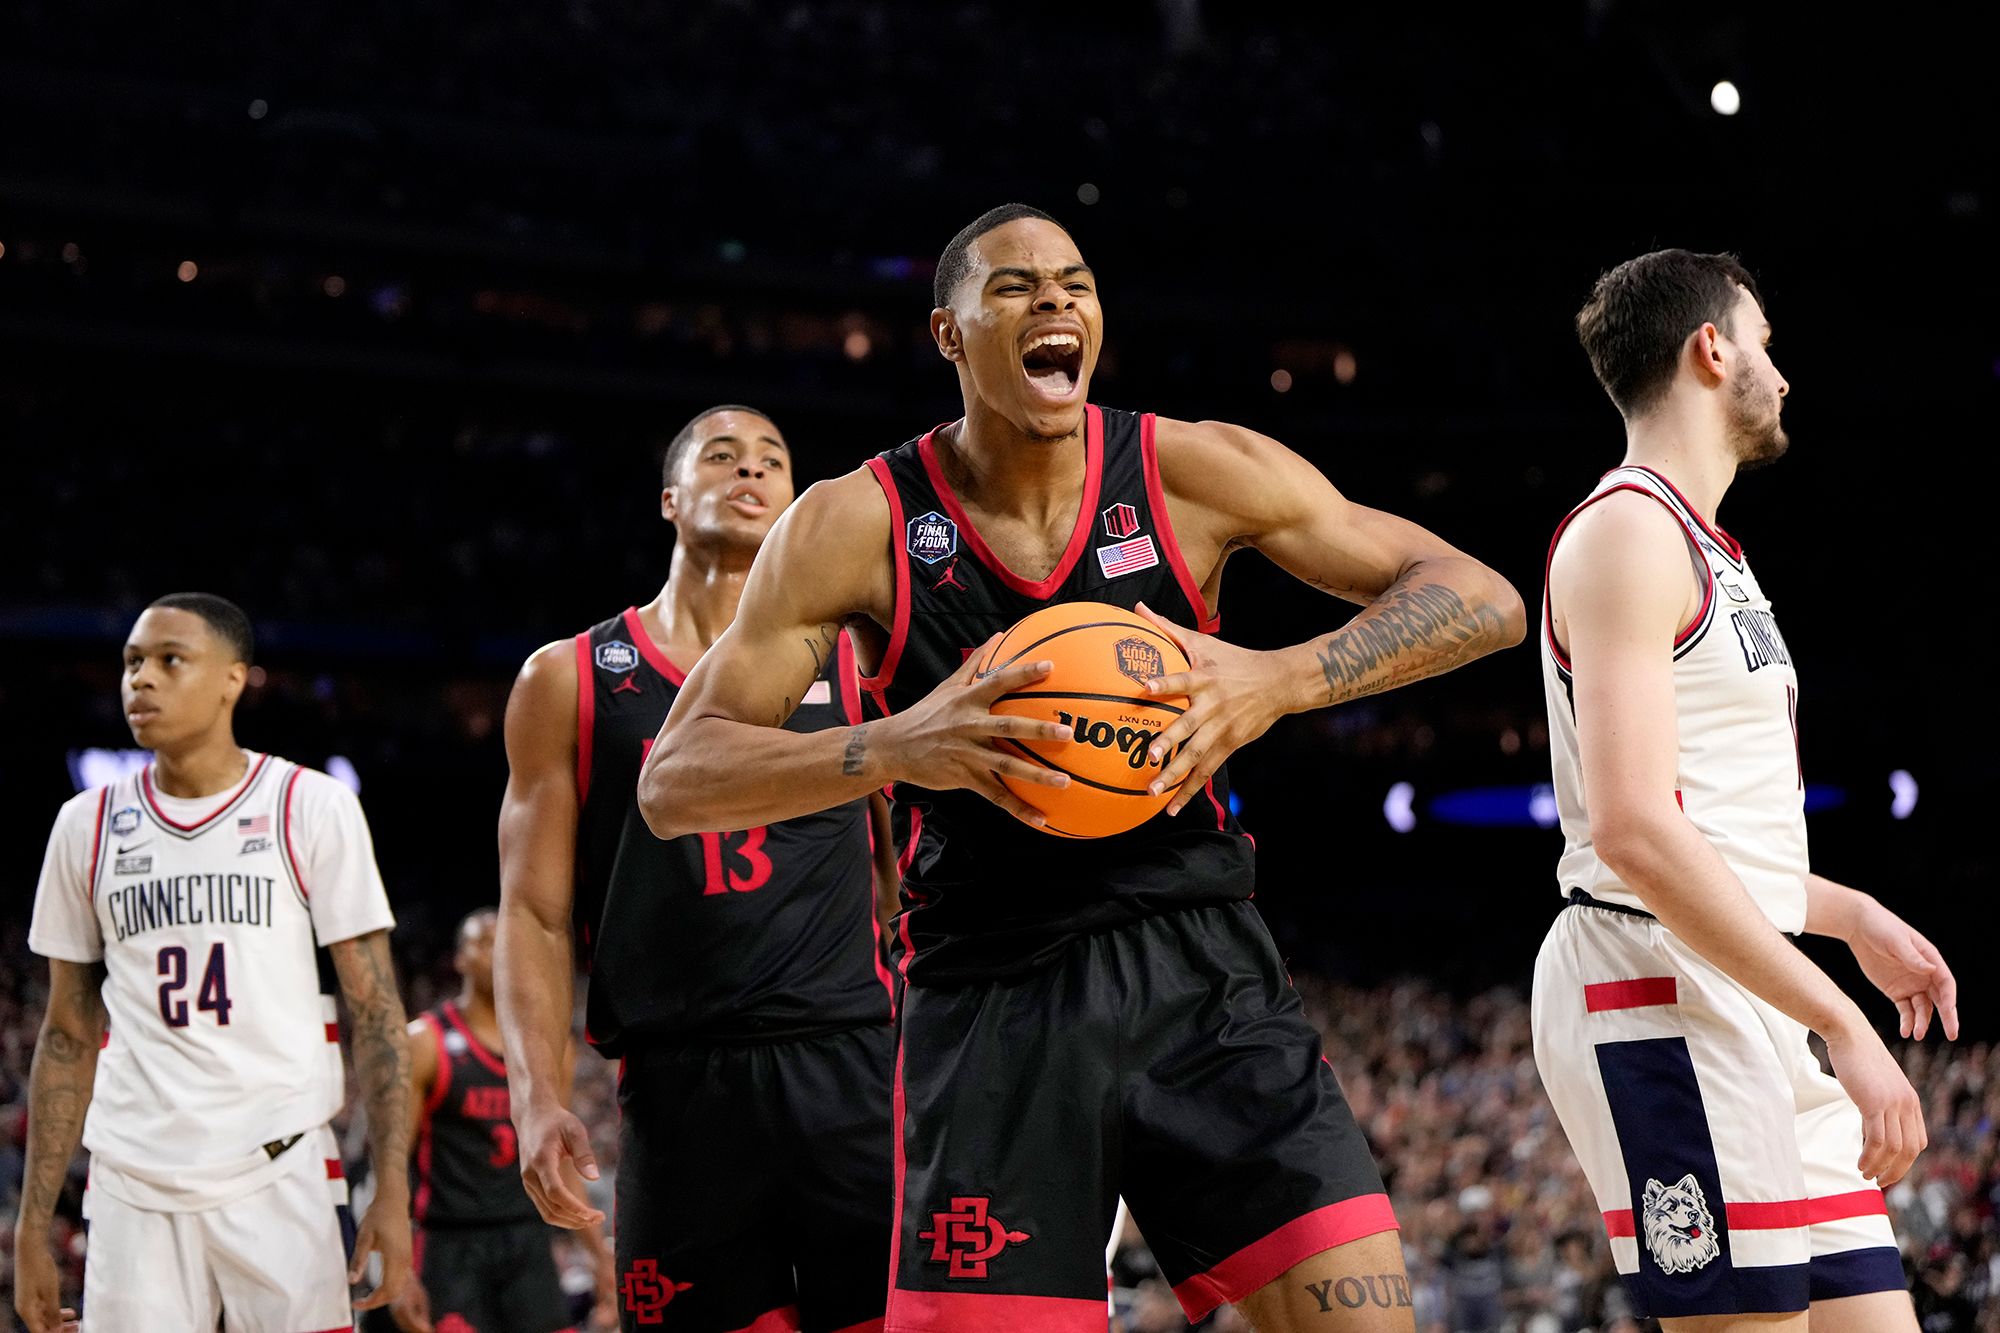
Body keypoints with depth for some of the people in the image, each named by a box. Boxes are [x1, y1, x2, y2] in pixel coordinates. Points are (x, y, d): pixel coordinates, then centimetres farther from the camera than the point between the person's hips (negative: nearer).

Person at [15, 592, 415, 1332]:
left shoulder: (312, 808, 0)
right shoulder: (86, 825, 9)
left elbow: (375, 1009, -1)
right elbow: (69, 1035, 14)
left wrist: (392, 1192, -9)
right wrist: (33, 1226, 9)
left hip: (281, 1178, -3)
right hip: (133, 1187, 3)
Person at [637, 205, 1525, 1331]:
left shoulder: (1193, 474, -1)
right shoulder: (856, 526, -4)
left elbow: (1482, 602, -1)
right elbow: (674, 782, -6)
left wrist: (1283, 680, -19)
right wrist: (892, 747, -24)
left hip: (1203, 972, 1)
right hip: (991, 996, -1)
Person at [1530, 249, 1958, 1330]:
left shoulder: (1702, 549, 23)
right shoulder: (1627, 530, -9)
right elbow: (1636, 834, -20)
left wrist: (1850, 915, 23)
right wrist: (1840, 1021, -21)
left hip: (1749, 1003, 10)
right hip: (1663, 996, -10)